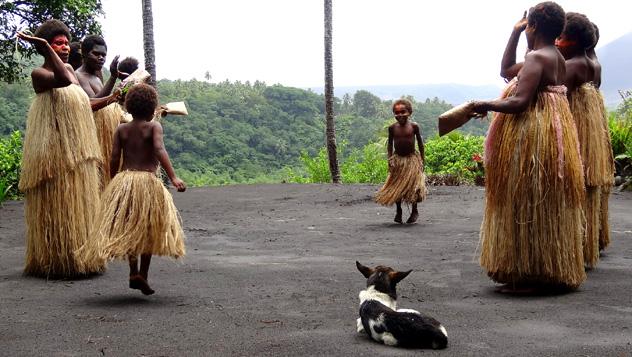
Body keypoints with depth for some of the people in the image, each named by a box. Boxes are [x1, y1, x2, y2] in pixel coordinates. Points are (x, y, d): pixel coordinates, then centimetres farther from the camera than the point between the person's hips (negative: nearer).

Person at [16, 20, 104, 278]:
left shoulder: (70, 69, 14)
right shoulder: (39, 74, -8)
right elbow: (63, 80, -29)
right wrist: (44, 46, -28)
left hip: (76, 151, 8)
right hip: (55, 151, -8)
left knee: (78, 205, 11)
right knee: (56, 206, -4)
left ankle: (79, 259, 19)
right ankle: (55, 262, 3)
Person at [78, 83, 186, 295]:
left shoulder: (121, 130, 8)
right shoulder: (154, 127, -2)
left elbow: (114, 159, 4)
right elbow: (159, 151, -17)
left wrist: (113, 184, 15)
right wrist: (173, 178, -22)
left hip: (123, 180, 3)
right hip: (148, 181, -3)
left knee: (128, 230, 15)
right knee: (148, 230, 11)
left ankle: (134, 272, 1)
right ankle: (143, 276, 10)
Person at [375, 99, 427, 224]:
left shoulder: (414, 126, -6)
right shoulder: (392, 128, -2)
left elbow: (420, 143, 2)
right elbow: (390, 144, 6)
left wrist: (422, 160, 1)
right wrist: (390, 159, -3)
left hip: (412, 159, -2)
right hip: (398, 160, 2)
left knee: (414, 185, -4)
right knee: (396, 186, 4)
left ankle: (414, 211, 12)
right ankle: (398, 211, 20)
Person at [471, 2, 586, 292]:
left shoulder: (536, 57, -15)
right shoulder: (557, 59, 15)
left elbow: (520, 102, -24)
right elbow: (507, 69, 25)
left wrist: (486, 105, -10)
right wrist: (515, 31, 23)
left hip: (530, 139, -10)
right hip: (554, 137, 10)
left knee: (525, 208, -5)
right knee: (547, 208, 14)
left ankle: (527, 277, -3)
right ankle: (551, 273, 22)